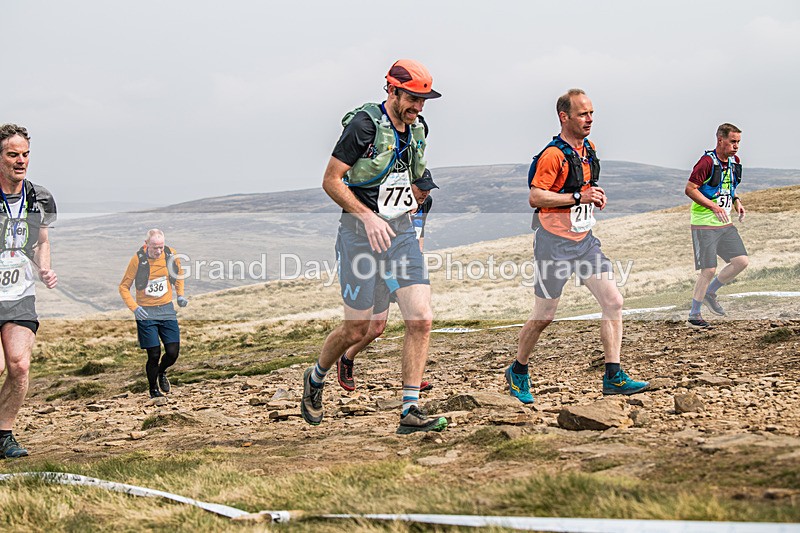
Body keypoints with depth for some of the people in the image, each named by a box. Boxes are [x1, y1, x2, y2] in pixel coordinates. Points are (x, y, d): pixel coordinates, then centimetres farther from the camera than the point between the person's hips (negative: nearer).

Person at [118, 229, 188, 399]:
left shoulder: (171, 255, -4)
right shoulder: (138, 259, -14)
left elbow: (178, 275, 18)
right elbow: (124, 286, -4)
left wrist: (180, 295, 3)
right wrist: (134, 307, -17)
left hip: (167, 309, 3)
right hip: (146, 313, -3)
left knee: (173, 353, -2)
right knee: (154, 355, -5)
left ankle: (161, 372, 33)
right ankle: (153, 390, 18)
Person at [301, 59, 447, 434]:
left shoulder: (417, 130, 9)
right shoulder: (365, 124, -13)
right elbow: (331, 181, -14)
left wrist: (408, 209, 14)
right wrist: (368, 216, -22)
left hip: (401, 233, 6)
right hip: (361, 234, -6)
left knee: (421, 320, -8)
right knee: (357, 329, 3)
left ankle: (410, 411, -4)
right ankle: (315, 378, 32)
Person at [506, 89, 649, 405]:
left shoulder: (589, 149, 11)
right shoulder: (553, 155, -15)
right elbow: (535, 197, -19)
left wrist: (595, 197, 6)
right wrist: (578, 197, -22)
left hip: (585, 240, 8)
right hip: (555, 243, -7)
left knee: (613, 302, -4)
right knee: (544, 316, 2)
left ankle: (613, 377, -1)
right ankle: (518, 373, 22)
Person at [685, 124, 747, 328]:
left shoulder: (734, 161, 10)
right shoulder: (707, 162, -15)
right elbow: (690, 189, -18)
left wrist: (737, 202, 5)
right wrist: (714, 207, -24)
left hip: (725, 224, 8)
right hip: (704, 225, -8)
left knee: (741, 261, -2)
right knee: (709, 270, -8)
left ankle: (710, 292, 18)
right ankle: (694, 315, 6)